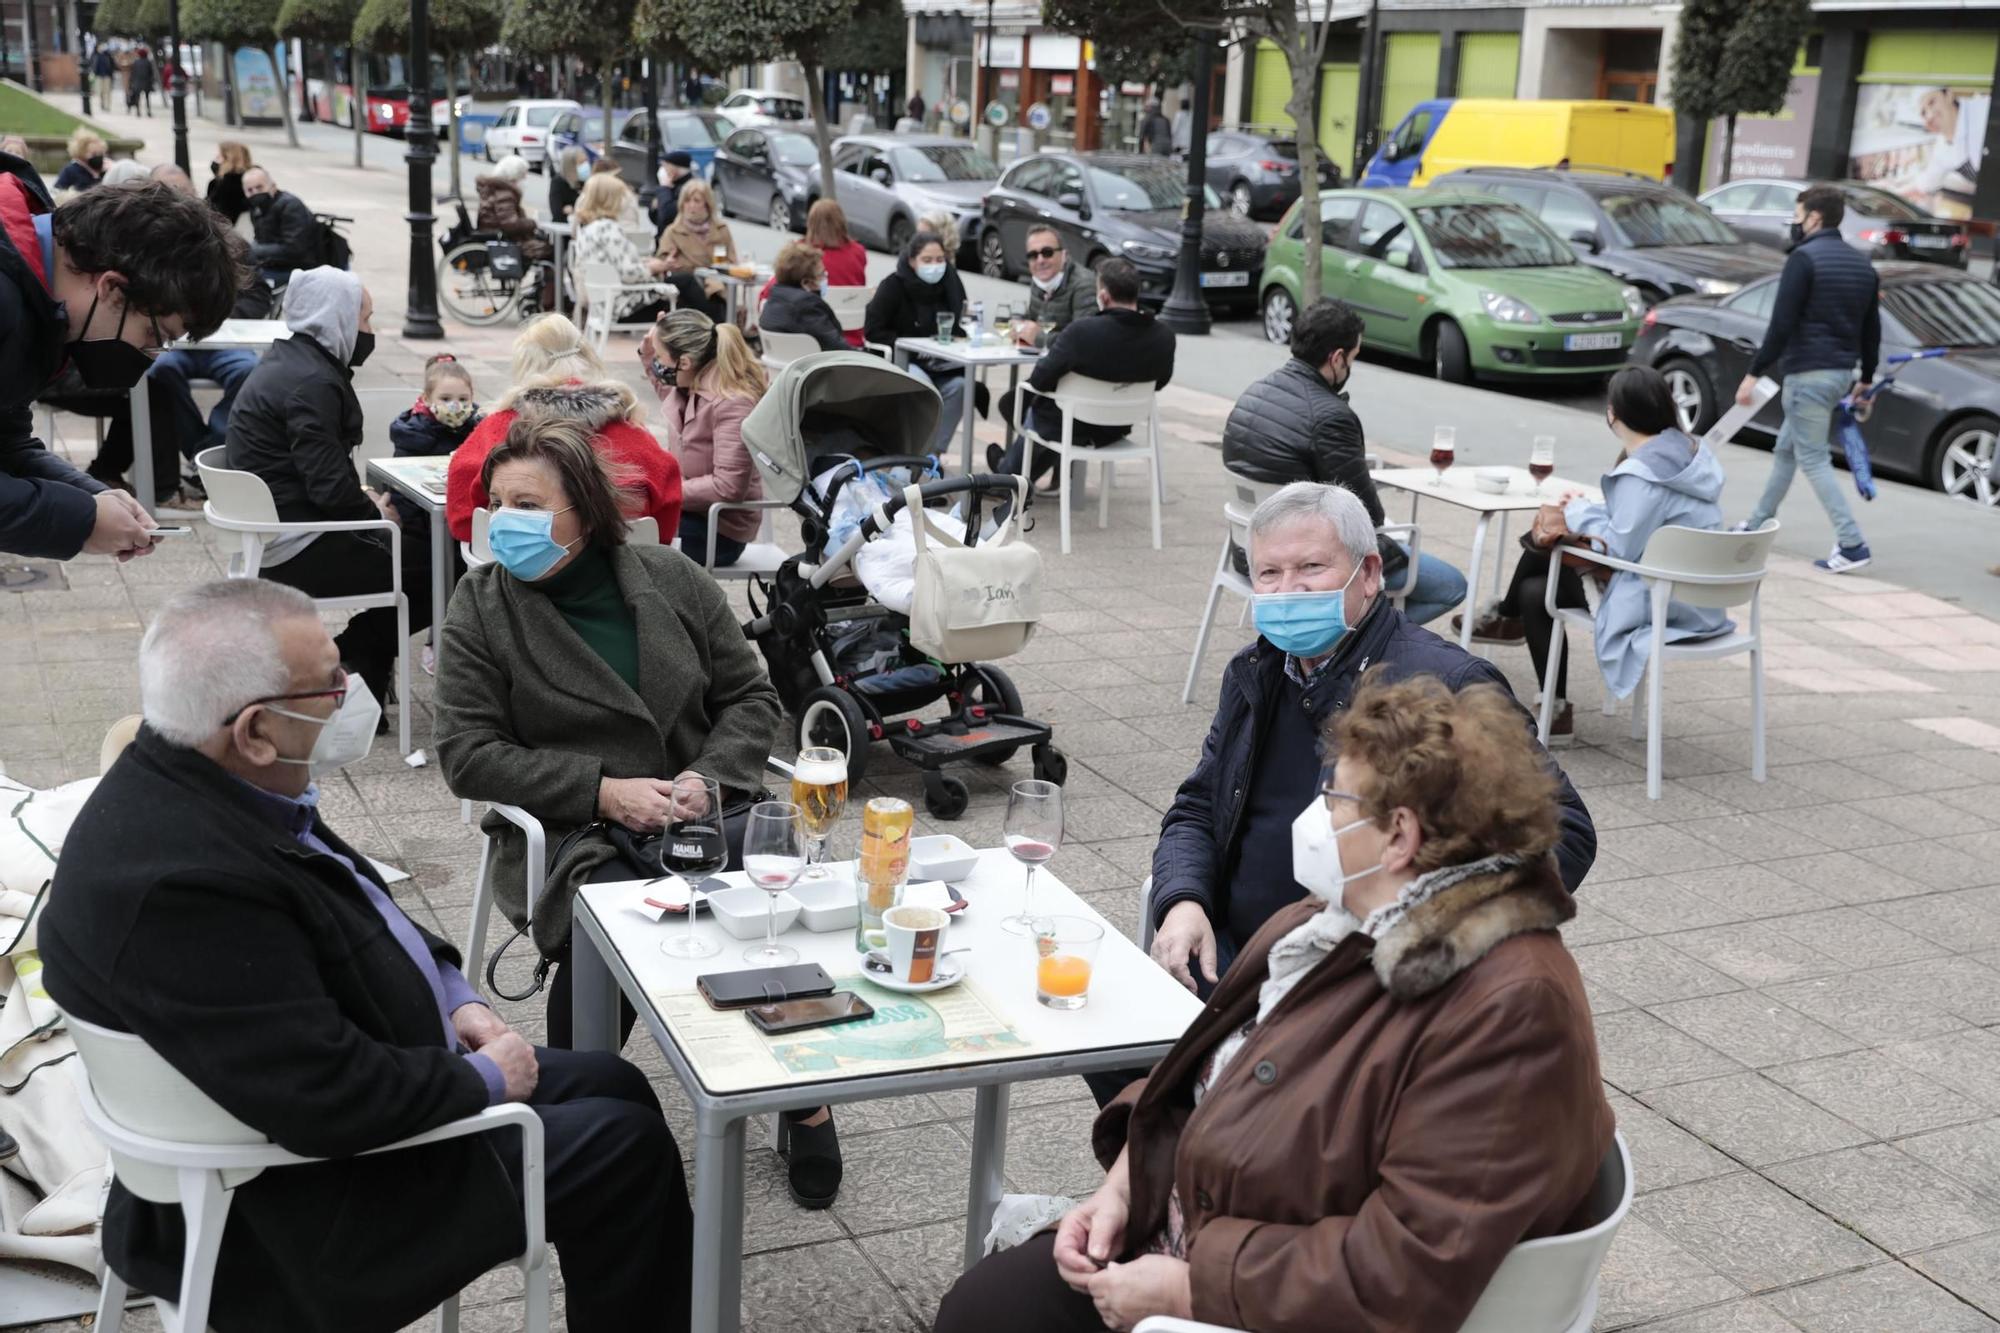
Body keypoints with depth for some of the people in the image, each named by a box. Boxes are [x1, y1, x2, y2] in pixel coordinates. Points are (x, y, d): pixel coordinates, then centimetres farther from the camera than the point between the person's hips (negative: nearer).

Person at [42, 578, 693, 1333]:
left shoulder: (194, 780, -4)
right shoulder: (182, 880, -34)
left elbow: (359, 915, 13)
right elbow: (334, 1103, -33)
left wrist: (452, 997, 1)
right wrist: (483, 1079, -17)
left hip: (324, 1087, 10)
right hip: (299, 1192, -9)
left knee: (613, 1086, 15)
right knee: (624, 1148, -4)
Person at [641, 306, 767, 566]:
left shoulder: (733, 403, -24)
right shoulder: (692, 383, -1)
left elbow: (728, 487, -29)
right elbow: (671, 396, 27)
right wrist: (648, 355, 10)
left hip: (718, 529, -9)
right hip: (689, 506, 9)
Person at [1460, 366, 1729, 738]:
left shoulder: (1643, 473, -23)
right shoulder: (1688, 452, 6)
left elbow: (1621, 547, -24)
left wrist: (1581, 513, -6)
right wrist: (1582, 513, 1)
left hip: (1667, 609, -9)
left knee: (1535, 592, 4)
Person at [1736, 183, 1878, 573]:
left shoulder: (1804, 258, -12)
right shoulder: (1862, 263, 13)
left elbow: (1781, 325, -18)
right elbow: (1872, 328, 17)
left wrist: (1754, 373, -14)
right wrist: (1866, 378, 25)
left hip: (1808, 372, -9)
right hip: (1841, 372, 9)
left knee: (1813, 458, -6)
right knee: (1787, 448, 21)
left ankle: (1852, 545, -11)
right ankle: (1758, 525, 31)